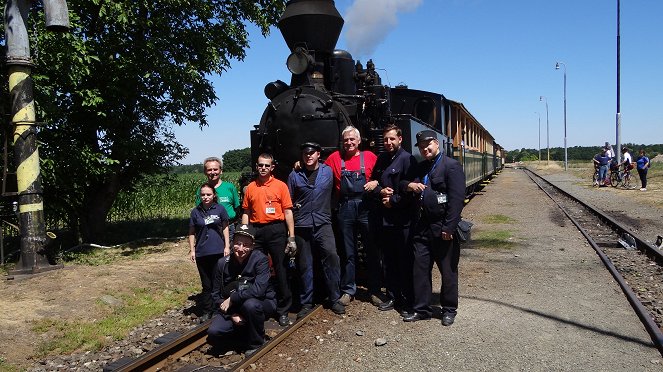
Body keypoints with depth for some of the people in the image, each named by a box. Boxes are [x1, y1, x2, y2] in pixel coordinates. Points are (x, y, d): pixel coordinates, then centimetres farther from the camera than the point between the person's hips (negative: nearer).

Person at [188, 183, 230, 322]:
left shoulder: (220, 209, -1)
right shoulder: (195, 212, 2)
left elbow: (225, 228, 5)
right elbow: (192, 233, 7)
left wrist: (227, 246, 1)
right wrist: (192, 250, 2)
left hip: (218, 252, -1)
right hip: (201, 253, 1)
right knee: (206, 284, 10)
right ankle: (206, 311, 19)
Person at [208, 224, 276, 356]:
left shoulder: (260, 259, -19)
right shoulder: (223, 263, -6)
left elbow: (258, 289, -31)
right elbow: (216, 294, -2)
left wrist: (232, 299, -24)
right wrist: (232, 315, -16)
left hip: (263, 304, -3)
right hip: (233, 309, 4)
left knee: (250, 304, -37)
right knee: (213, 333, -19)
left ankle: (256, 344, -10)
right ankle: (245, 335, 12)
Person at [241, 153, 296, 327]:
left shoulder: (280, 186, 1)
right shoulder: (250, 188, 9)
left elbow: (288, 211, -2)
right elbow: (246, 213, 12)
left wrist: (291, 237, -7)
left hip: (277, 230, -3)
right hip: (256, 231, 3)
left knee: (281, 270, 2)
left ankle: (283, 311, 14)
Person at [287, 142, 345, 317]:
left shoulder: (328, 171, 6)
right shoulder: (295, 175, 4)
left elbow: (333, 194, 12)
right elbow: (289, 201, 11)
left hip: (323, 223, 0)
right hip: (301, 225, 0)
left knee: (331, 256, -14)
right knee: (305, 264, 6)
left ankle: (335, 299, 2)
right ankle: (306, 303, 19)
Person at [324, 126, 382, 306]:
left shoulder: (370, 157, 6)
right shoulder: (335, 158, 9)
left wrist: (376, 182, -10)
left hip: (366, 208, -1)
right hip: (345, 209, 1)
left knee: (372, 250, 5)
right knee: (348, 253, 9)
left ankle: (375, 290, 17)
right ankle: (348, 290, 20)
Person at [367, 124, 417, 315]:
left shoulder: (407, 159, -10)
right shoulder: (381, 159, 13)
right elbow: (373, 180, 17)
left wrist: (393, 201, -12)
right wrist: (380, 191, -3)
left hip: (401, 219, -7)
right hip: (383, 219, 7)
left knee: (405, 262, 2)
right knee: (389, 260, 16)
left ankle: (407, 301, 14)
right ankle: (392, 297, 29)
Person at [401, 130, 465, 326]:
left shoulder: (452, 166, -9)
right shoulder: (420, 167, 14)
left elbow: (457, 199, -15)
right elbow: (400, 181, 23)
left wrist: (448, 228, -19)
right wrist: (409, 185, -2)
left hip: (443, 229, -6)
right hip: (422, 227, 7)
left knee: (448, 271, 8)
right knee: (420, 269, 10)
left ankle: (449, 310, 23)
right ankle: (421, 309, 22)